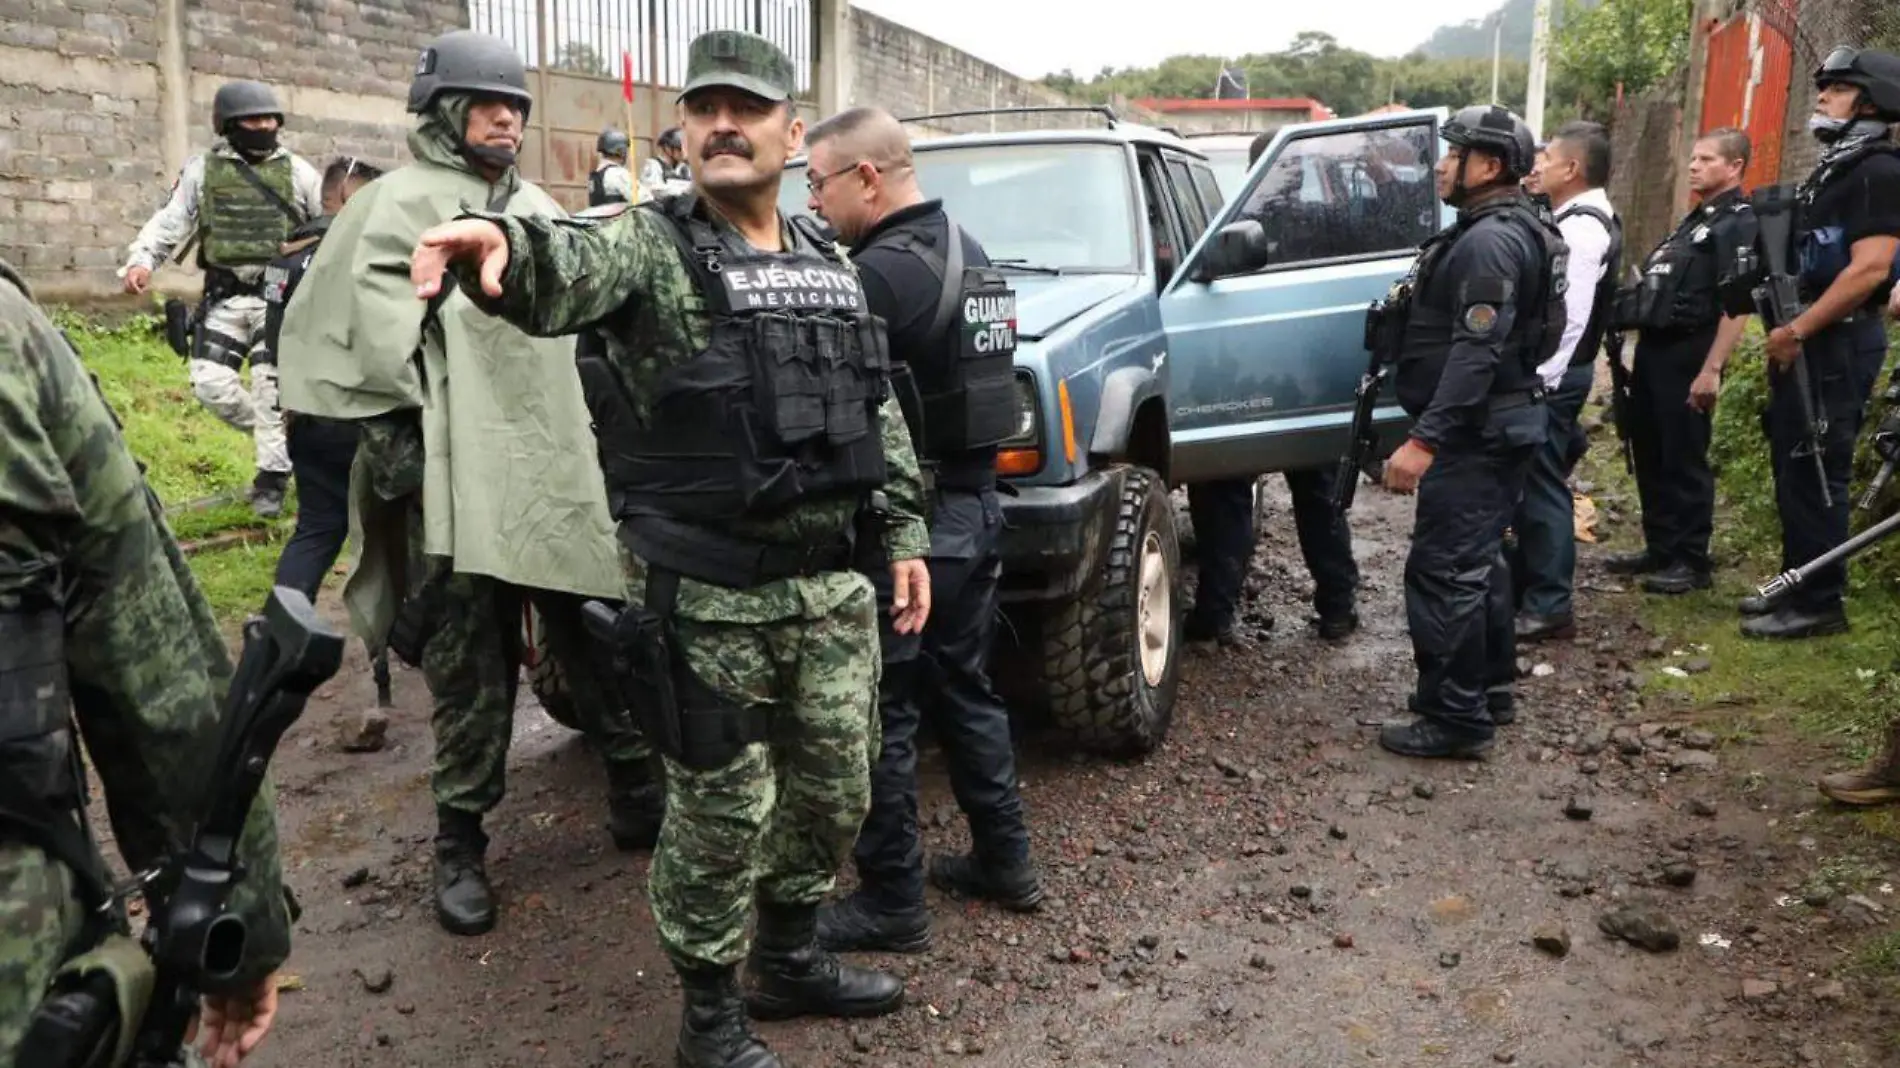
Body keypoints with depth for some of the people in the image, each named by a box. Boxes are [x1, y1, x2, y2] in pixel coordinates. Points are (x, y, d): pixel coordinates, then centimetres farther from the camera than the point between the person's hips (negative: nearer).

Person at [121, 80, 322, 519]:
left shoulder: (297, 171, 6)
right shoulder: (202, 170, 6)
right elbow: (170, 220, 2)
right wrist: (141, 260, -14)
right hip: (224, 297, 2)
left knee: (271, 387, -6)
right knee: (210, 382, -5)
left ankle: (272, 477, 6)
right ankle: (280, 440, 18)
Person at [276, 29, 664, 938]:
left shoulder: (538, 209, 19)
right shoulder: (397, 204, -1)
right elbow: (365, 335, -7)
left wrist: (600, 433, 22)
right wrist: (389, 431, -12)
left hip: (562, 469, 6)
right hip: (460, 480, -5)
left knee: (598, 641, 12)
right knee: (470, 674, 0)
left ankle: (636, 792, 27)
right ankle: (461, 844, 14)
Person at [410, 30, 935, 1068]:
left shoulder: (829, 267, 11)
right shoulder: (653, 246, -9)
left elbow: (878, 410, 17)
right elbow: (566, 273, -32)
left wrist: (905, 533, 11)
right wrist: (501, 240, -54)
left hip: (828, 578, 6)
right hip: (705, 592, -6)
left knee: (834, 784, 17)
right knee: (723, 808, 4)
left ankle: (791, 958, 41)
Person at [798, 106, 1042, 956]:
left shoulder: (883, 272, -18)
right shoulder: (966, 253, 12)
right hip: (973, 510, 9)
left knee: (881, 711, 1)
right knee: (965, 689, 19)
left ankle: (891, 902, 12)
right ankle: (1004, 861, 30)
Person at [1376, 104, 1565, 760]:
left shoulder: (1490, 241, -18)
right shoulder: (1510, 230, 16)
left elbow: (1476, 354, -27)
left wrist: (1424, 440, -29)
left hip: (1476, 432, -11)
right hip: (1499, 424, 11)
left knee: (1444, 571, -8)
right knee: (1477, 562, 19)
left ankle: (1455, 718, -2)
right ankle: (1491, 689, 30)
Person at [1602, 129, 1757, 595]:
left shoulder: (1739, 223, -9)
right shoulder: (1694, 219, 20)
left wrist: (1712, 369, -25)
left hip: (1689, 354, -9)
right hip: (1654, 350, 9)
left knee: (1685, 460, -3)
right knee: (1650, 454, 13)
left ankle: (1692, 561, 6)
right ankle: (1660, 549, 23)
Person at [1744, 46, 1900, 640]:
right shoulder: (1833, 169, 18)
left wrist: (1796, 332, -21)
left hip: (1838, 345, -10)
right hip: (1806, 343, 10)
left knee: (1815, 476, -6)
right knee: (1793, 470, 14)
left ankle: (1819, 605, 2)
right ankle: (1798, 587, 25)